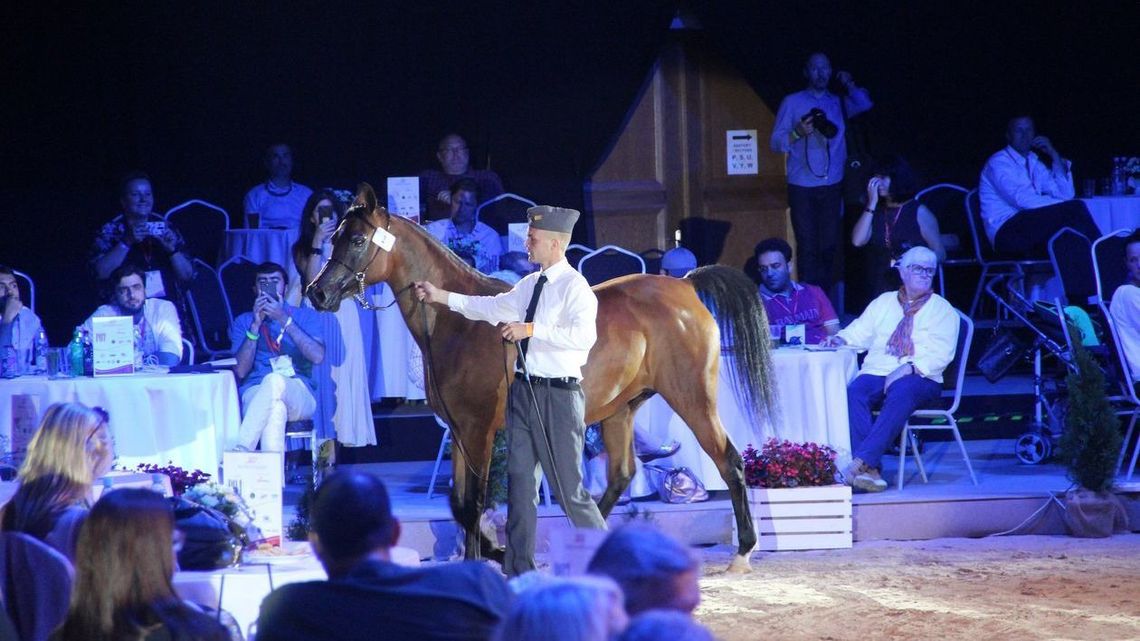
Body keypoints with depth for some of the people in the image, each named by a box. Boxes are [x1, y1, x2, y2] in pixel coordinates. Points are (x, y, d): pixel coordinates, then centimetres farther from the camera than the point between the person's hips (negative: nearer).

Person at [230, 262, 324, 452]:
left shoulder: (305, 316, 18)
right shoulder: (243, 322, 21)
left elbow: (318, 357, -2)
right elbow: (240, 371, 5)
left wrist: (284, 320, -5)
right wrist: (256, 325, -2)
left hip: (299, 394, 0)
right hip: (254, 392, 0)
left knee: (275, 381, -40)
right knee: (275, 407, -40)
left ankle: (240, 452, -44)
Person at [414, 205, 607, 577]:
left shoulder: (574, 287, -14)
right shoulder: (530, 285, 11)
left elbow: (584, 334, -28)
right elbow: (495, 308, 22)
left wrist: (530, 329, -28)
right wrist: (442, 297, 23)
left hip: (558, 396, -8)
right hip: (524, 391, 8)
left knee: (568, 489, -3)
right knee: (520, 482, 8)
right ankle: (519, 571, 14)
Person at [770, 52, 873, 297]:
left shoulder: (839, 103, 16)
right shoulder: (792, 103, 7)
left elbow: (864, 104, -2)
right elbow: (776, 143, 1)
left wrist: (849, 85, -4)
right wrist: (797, 133, -16)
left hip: (832, 186, 2)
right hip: (802, 187, -2)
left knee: (830, 246, 0)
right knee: (807, 247, -5)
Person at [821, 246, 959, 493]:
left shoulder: (942, 310, 9)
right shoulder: (884, 303, 23)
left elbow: (940, 353, -4)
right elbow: (860, 332, 21)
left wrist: (909, 368, -18)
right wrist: (841, 338, -2)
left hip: (921, 379, -3)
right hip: (877, 372, 3)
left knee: (900, 394, -39)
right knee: (854, 392, -31)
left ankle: (860, 462, -46)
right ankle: (870, 470, -41)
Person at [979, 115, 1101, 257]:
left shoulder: (1034, 163, 21)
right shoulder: (998, 162, -3)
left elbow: (1065, 195, 9)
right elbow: (1023, 200, -17)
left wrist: (1054, 155, 3)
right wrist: (1068, 207, -19)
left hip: (1032, 230, 7)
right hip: (1008, 233, -7)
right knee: (1074, 209, -22)